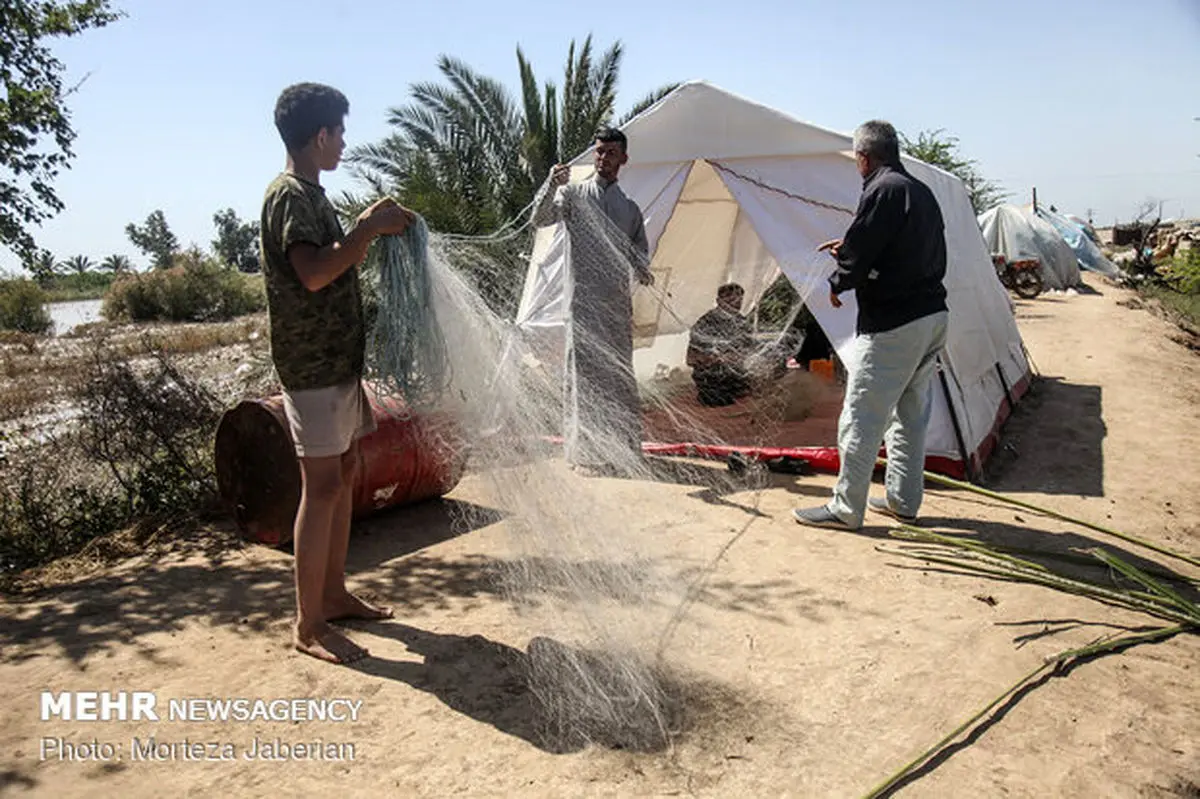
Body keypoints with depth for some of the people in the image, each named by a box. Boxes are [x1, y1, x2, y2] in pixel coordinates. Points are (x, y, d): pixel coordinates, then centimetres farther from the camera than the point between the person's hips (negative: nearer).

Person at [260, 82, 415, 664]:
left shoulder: (311, 195, 18)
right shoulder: (289, 196, -14)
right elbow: (313, 272, -29)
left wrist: (370, 228, 17)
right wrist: (369, 227, -21)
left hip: (339, 358, 10)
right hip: (312, 365, -10)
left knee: (343, 475, 13)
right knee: (322, 486, -7)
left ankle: (333, 594, 25)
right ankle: (309, 625, 2)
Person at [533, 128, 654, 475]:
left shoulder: (631, 208, 17)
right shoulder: (574, 193, 7)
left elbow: (640, 252, 20)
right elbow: (541, 219, -10)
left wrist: (643, 271, -3)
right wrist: (552, 187, -28)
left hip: (618, 300, 4)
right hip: (583, 297, -4)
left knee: (620, 374, 8)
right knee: (584, 372, -5)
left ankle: (621, 447, 19)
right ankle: (585, 451, 1)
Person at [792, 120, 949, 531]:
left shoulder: (881, 191, -13)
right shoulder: (923, 192, 15)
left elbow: (858, 255, -17)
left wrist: (837, 284, 3)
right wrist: (848, 247, 25)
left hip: (892, 324, -10)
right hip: (933, 315, 10)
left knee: (861, 418, -3)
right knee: (911, 413, 17)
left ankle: (846, 507, 5)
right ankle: (904, 500, 27)